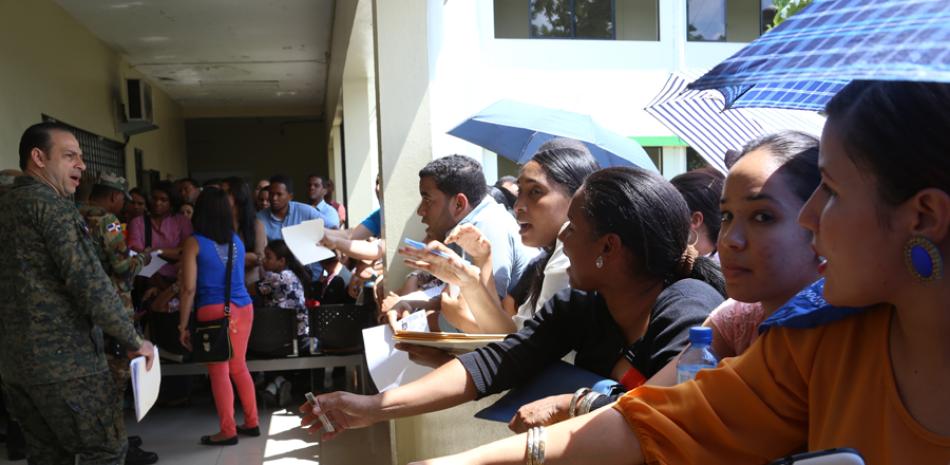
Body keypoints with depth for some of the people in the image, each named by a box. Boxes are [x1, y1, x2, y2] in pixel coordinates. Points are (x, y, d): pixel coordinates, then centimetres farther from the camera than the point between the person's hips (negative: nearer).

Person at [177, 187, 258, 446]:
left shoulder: (194, 243, -5)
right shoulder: (237, 241, 10)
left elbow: (189, 288, -8)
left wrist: (183, 325, -2)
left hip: (214, 311, -5)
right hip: (243, 308, 5)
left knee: (219, 372, 4)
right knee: (239, 367, 17)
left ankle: (228, 432, 9)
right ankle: (252, 423, 23)